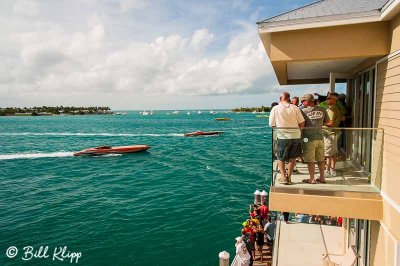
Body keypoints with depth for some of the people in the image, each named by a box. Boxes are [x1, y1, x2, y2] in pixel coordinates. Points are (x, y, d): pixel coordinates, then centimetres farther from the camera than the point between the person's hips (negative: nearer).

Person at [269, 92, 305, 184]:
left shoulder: (275, 108, -2)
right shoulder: (295, 107, 3)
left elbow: (272, 125, 2)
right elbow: (302, 123, 3)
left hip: (282, 136, -2)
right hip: (296, 136, 2)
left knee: (280, 158, 13)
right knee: (292, 158, 14)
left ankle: (283, 176, 3)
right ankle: (288, 177, 17)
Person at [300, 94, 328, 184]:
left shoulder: (304, 111, -13)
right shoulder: (322, 110, 3)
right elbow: (326, 121, 16)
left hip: (309, 139, -5)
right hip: (320, 138, 5)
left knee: (310, 160, 4)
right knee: (321, 159, 15)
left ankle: (312, 179, 11)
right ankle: (322, 177, 24)